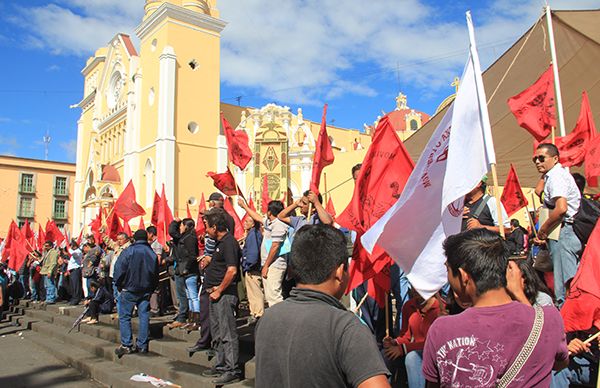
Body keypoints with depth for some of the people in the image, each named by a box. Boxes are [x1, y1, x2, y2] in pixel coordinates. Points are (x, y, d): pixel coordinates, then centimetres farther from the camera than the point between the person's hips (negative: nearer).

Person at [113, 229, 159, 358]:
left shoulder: (128, 251, -8)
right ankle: (142, 345, 8)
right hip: (146, 290, 4)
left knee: (124, 317, 4)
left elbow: (119, 270, -8)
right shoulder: (152, 254, 5)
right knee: (144, 316, 6)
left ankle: (127, 345, 0)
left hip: (129, 289, -4)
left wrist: (119, 286, 5)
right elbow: (156, 274, 10)